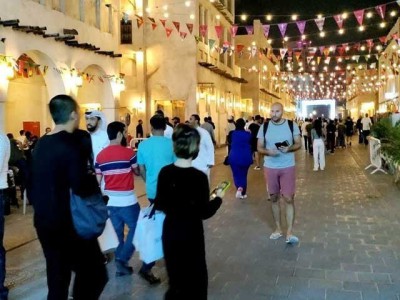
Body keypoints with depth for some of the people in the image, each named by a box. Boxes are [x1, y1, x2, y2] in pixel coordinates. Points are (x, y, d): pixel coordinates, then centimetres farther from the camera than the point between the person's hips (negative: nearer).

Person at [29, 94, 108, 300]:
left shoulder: (40, 144, 7)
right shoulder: (71, 145, -17)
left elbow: (33, 185, 13)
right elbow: (83, 189, -24)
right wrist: (94, 179, -5)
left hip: (43, 222, 8)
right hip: (69, 223, -8)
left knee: (57, 277, 18)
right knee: (94, 273, 4)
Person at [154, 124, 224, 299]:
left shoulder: (165, 172, -6)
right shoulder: (199, 177, -20)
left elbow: (159, 205, 2)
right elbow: (204, 213, -16)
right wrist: (218, 198, 0)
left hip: (170, 232, 5)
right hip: (191, 234, -5)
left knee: (176, 276, 22)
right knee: (194, 277, 15)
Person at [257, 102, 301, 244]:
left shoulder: (292, 125, -3)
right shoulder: (264, 127, -1)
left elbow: (298, 144, 1)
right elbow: (259, 147, 1)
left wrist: (289, 148, -20)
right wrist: (268, 152, -20)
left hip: (288, 167, -2)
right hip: (270, 167, 2)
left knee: (289, 199, -4)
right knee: (274, 198, 10)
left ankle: (289, 232, 2)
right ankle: (278, 228, 23)